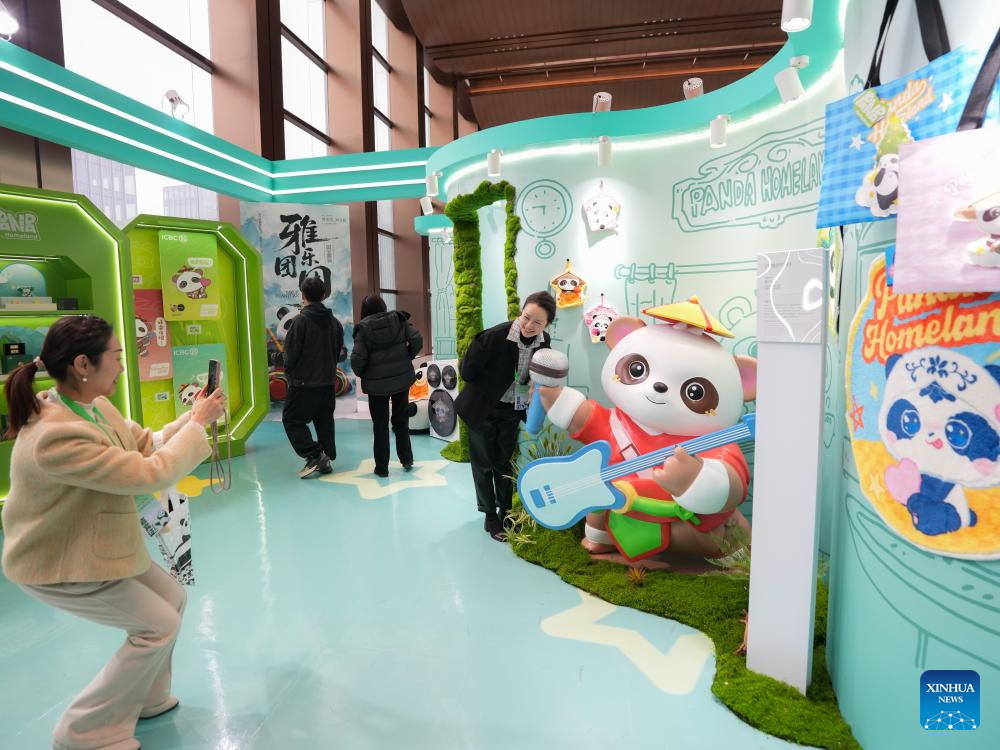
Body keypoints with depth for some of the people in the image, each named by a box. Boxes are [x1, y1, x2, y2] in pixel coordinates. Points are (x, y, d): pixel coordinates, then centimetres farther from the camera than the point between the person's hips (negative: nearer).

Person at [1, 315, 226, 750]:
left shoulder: (95, 407, -6)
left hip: (93, 544, 9)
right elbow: (150, 475, -33)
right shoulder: (57, 435, -36)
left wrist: (193, 418, -9)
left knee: (172, 599, 15)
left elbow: (147, 446, 5)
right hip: (58, 563, -9)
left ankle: (144, 699, 35)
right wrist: (198, 423, -23)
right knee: (158, 624, -3)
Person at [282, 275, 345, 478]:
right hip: (328, 381, 7)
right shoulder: (335, 322, 6)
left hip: (304, 382, -6)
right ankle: (326, 459, 18)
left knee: (291, 419, 4)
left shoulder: (301, 320, -15)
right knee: (325, 421, 15)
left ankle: (314, 454, -5)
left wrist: (290, 372, 5)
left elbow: (290, 352, -12)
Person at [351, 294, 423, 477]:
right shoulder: (399, 319, -2)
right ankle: (407, 459, 25)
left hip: (377, 383, -2)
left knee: (380, 425, 10)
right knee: (401, 420, 19)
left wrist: (361, 373, 3)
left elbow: (357, 358, -16)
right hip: (402, 378, 2)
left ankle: (381, 467, 17)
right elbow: (417, 340, -10)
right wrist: (407, 358, 5)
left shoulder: (363, 328, -9)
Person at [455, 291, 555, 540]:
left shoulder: (543, 342, -10)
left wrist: (533, 388, -12)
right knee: (484, 463, 10)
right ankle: (490, 516, 26)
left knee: (505, 462, 18)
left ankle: (506, 511, 34)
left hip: (512, 411, 4)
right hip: (483, 409, -4)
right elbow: (467, 372, -19)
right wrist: (491, 389, -7)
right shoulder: (495, 336, -28)